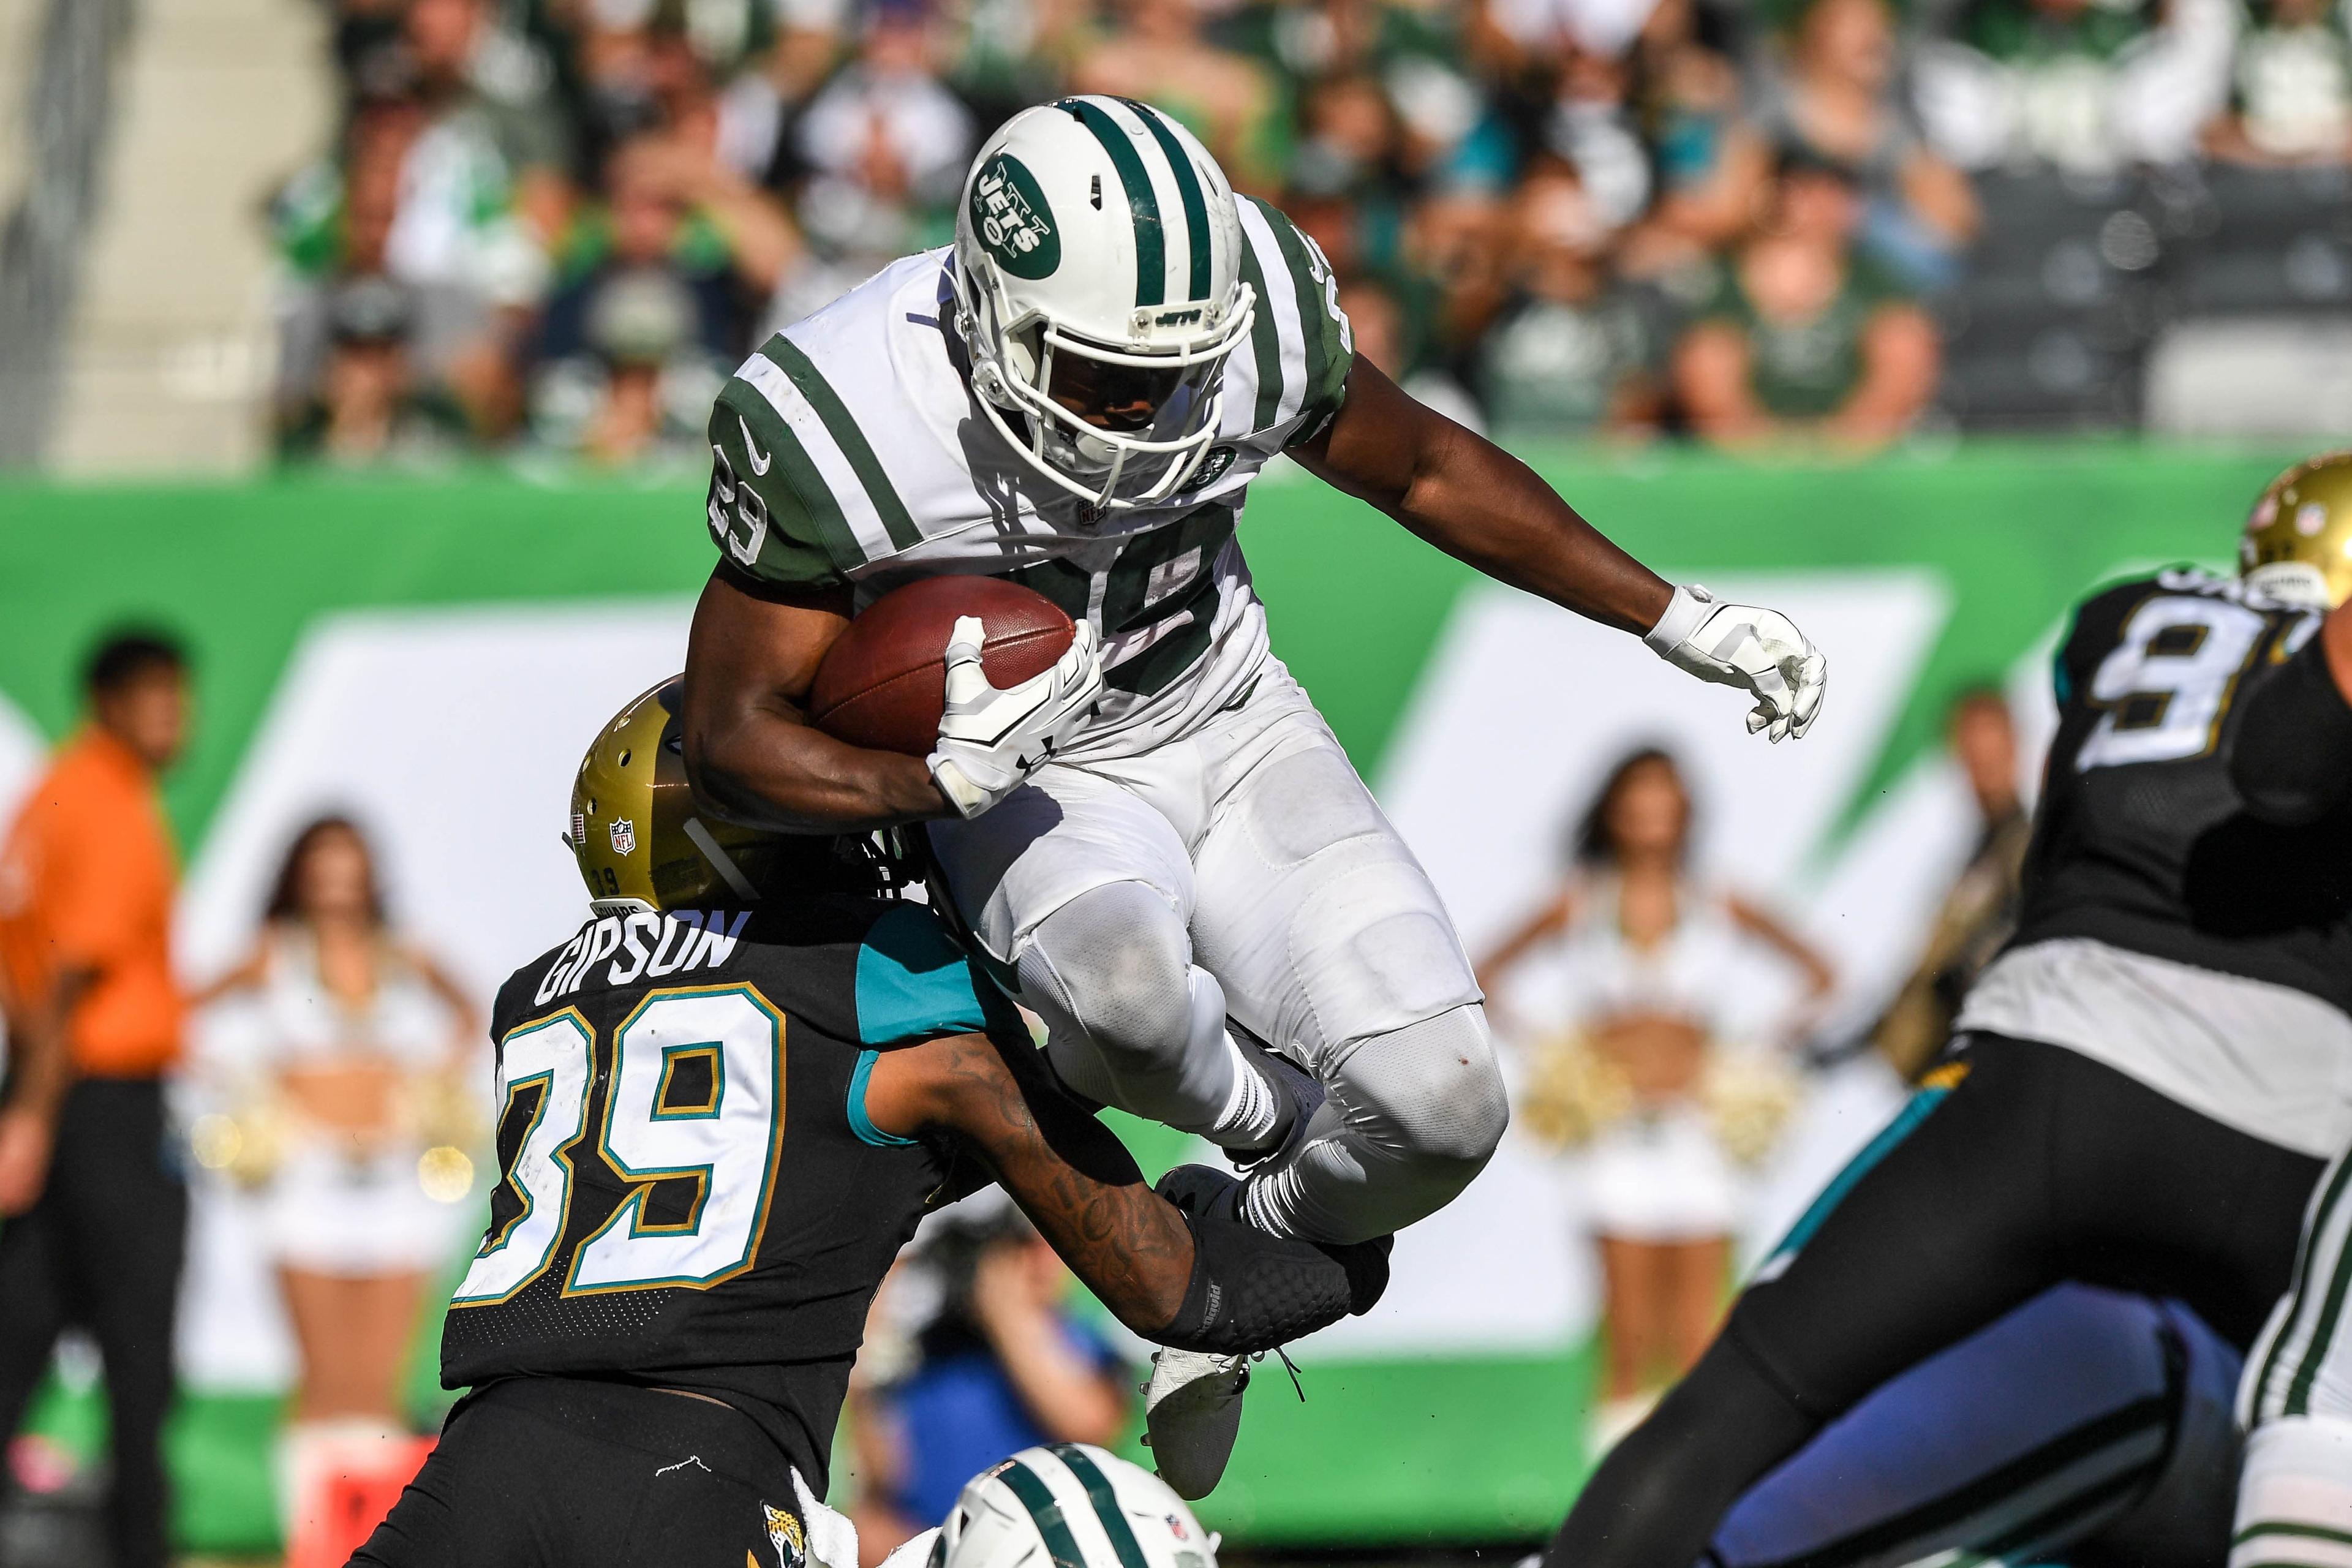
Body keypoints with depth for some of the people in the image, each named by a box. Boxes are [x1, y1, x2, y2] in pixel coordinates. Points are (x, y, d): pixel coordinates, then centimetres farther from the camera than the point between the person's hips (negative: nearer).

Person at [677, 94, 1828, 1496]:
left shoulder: (1249, 316, -20)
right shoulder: (842, 430, -29)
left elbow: (1430, 472, 0)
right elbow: (736, 745, -20)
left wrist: (1683, 625, 4)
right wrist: (938, 778, -39)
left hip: (1231, 730, 3)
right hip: (1034, 789, -3)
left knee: (1441, 1107, -13)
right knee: (1128, 984, -39)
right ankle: (1266, 1117, -3)